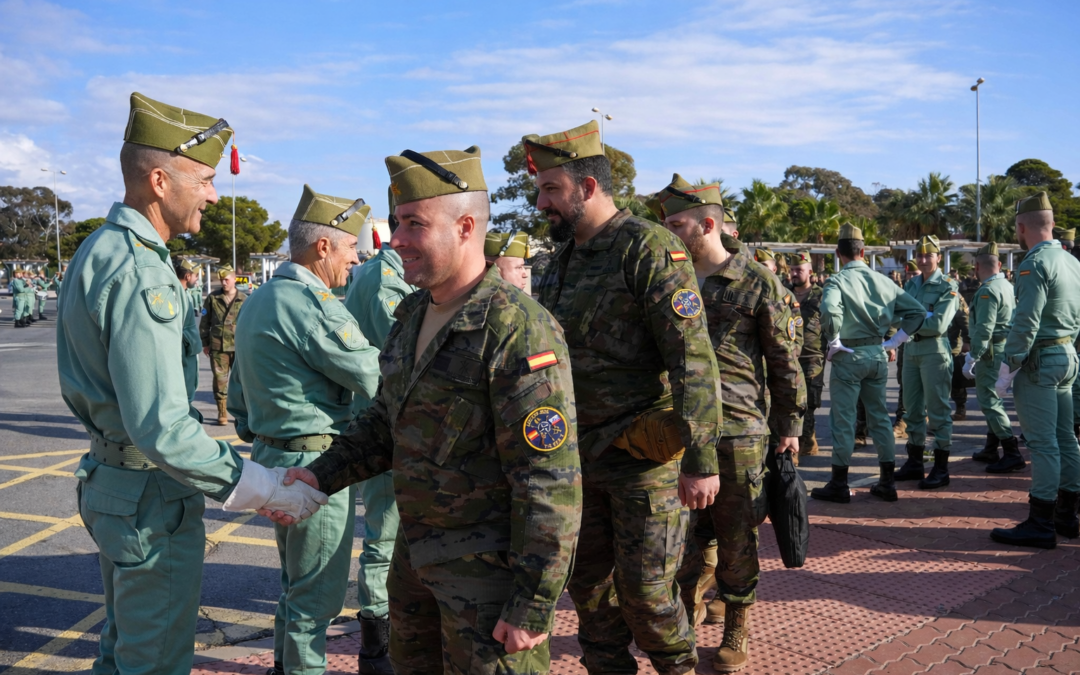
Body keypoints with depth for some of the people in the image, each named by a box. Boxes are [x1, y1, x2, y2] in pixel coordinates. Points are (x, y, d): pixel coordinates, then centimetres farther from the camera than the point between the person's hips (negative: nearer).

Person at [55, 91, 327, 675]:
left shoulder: (99, 250, 8)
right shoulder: (139, 273, -24)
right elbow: (161, 429, -29)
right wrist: (268, 490, -24)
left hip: (107, 480, 10)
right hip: (151, 497, -10)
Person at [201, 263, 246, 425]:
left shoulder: (243, 299, 4)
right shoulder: (212, 298, 5)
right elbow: (204, 322, 8)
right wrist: (205, 343, 6)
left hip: (239, 346, 0)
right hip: (218, 346, 0)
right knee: (220, 380, 3)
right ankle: (222, 413, 11)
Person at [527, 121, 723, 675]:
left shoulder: (649, 249, -14)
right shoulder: (561, 260, 11)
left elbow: (693, 356, -19)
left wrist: (700, 461, -23)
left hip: (643, 456, -7)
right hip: (579, 454, 7)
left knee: (643, 586, 3)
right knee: (588, 581, 14)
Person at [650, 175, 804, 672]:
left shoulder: (759, 285, -5)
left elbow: (784, 361, 0)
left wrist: (790, 425, 1)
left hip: (737, 431, -4)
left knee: (735, 536, 7)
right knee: (685, 529, 6)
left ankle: (736, 630, 24)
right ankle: (689, 610, 27)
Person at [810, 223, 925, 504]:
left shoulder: (838, 281, -10)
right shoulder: (883, 281, 5)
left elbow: (829, 312, -30)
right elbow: (917, 312, 6)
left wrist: (834, 343, -15)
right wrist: (892, 343, 9)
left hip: (848, 355, -5)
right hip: (878, 355, 5)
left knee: (843, 418, 2)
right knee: (880, 416, 13)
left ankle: (839, 484, 8)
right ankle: (887, 482, 18)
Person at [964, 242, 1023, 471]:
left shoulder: (988, 290, -17)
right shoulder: (1007, 286, 13)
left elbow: (984, 329, -24)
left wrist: (972, 358, -22)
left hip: (991, 351, -10)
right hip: (1005, 348, 10)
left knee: (989, 401, -8)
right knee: (992, 398, 17)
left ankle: (1012, 454, -10)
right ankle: (991, 450, 24)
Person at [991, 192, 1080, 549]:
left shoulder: (1035, 263, -16)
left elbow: (1026, 322, -22)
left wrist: (1007, 368, -17)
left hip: (1039, 360, -9)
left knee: (1043, 443, -6)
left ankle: (1041, 525, -2)